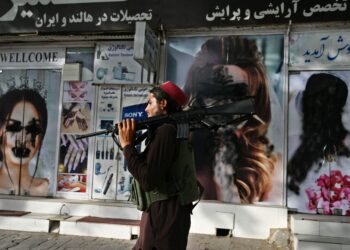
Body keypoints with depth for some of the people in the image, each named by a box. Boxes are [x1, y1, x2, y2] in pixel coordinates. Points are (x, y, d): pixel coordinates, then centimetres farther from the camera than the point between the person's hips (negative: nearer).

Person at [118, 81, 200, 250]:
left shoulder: (166, 130, -18)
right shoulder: (174, 129, 12)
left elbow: (147, 180, -25)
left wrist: (127, 145, -16)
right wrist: (131, 145, 7)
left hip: (165, 214, -9)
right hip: (163, 212, 9)